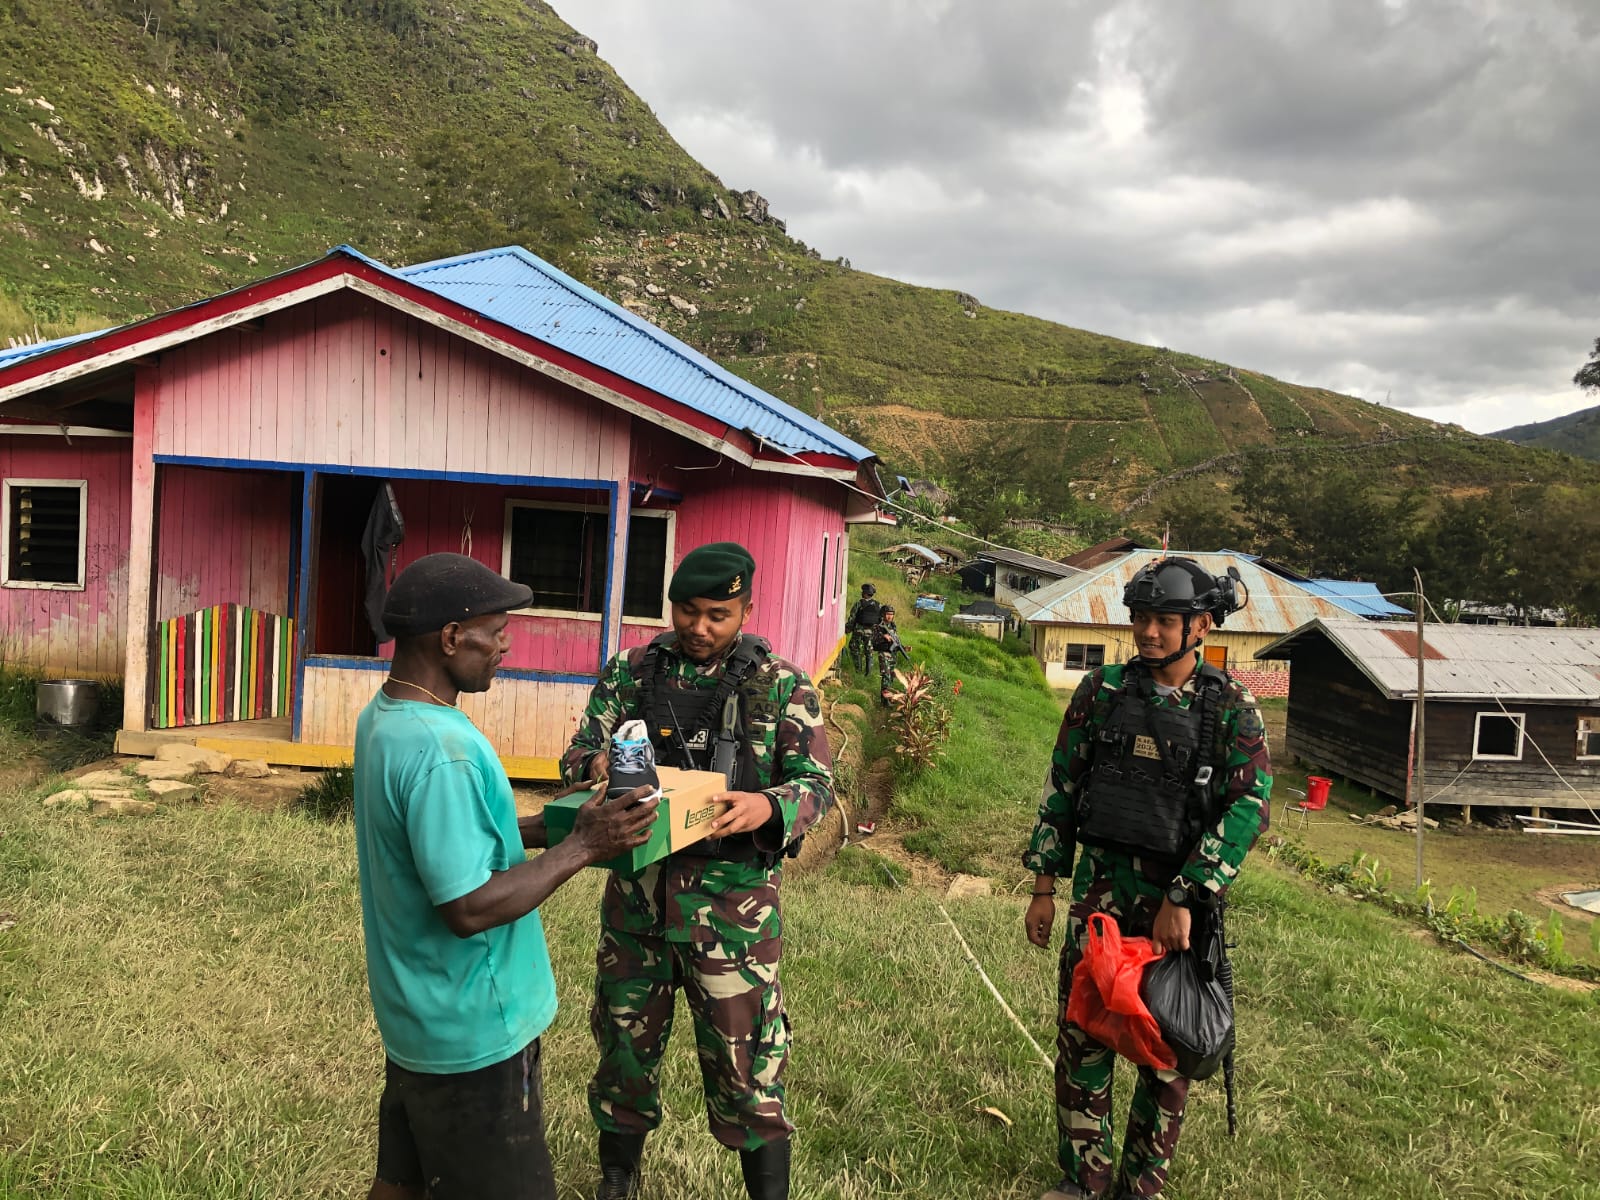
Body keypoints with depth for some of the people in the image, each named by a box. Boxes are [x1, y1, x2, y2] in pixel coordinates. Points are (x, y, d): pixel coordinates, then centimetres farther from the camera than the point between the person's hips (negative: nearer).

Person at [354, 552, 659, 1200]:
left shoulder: (381, 717, 3)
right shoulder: (441, 751, -29)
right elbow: (470, 908, -29)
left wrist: (546, 825, 4)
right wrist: (580, 847, -21)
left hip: (412, 1018, 9)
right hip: (472, 1035, -9)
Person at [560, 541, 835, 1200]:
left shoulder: (782, 685, -2)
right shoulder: (630, 671, 4)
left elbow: (816, 782, -3)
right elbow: (578, 752, 7)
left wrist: (768, 807, -25)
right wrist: (600, 765, -18)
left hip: (732, 901, -3)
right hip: (636, 891, 3)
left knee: (746, 1063, 5)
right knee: (625, 1042, 18)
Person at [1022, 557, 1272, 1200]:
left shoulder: (1231, 707, -5)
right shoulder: (1101, 690, 1)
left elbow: (1249, 807, -14)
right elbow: (1061, 787, 6)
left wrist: (1183, 900, -20)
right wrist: (1044, 886, 5)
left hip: (1182, 895, -1)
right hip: (1101, 887, 2)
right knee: (1082, 1036, 4)